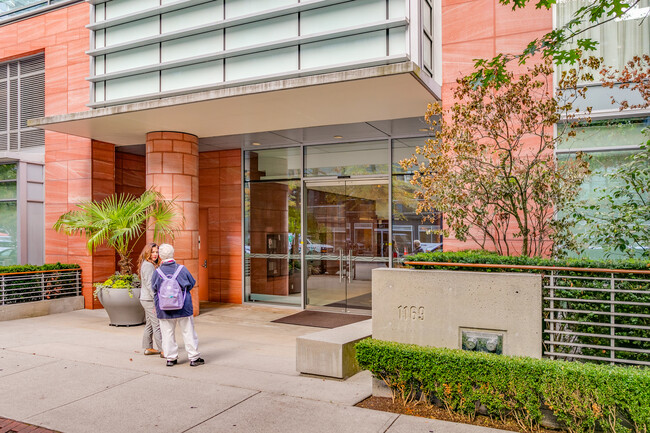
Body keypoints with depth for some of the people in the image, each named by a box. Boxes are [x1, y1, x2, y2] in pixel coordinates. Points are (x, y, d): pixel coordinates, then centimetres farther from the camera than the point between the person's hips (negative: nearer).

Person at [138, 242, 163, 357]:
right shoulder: (148, 265, -16)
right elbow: (149, 284, -22)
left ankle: (148, 348, 23)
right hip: (150, 300, -10)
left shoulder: (151, 265, 15)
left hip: (146, 299, 10)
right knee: (158, 325, -7)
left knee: (149, 324, 15)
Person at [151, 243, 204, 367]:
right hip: (184, 308, -1)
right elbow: (192, 283, 4)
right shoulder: (182, 269, -9)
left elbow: (154, 288, 6)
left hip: (164, 309, 1)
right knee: (188, 332, 7)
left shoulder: (157, 272, -8)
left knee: (168, 334, 12)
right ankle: (194, 358, 12)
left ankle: (170, 358, 18)